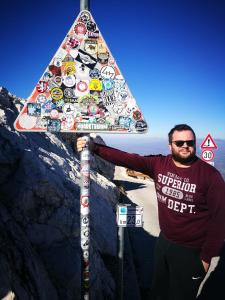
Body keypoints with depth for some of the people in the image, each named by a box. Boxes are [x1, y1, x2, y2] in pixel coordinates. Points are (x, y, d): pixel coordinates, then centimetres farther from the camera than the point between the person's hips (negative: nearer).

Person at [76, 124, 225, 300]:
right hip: (164, 241, 4)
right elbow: (127, 159, -13)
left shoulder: (210, 175, -19)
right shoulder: (159, 164, -8)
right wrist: (95, 147, -22)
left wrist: (207, 256, -10)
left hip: (191, 252, -4)